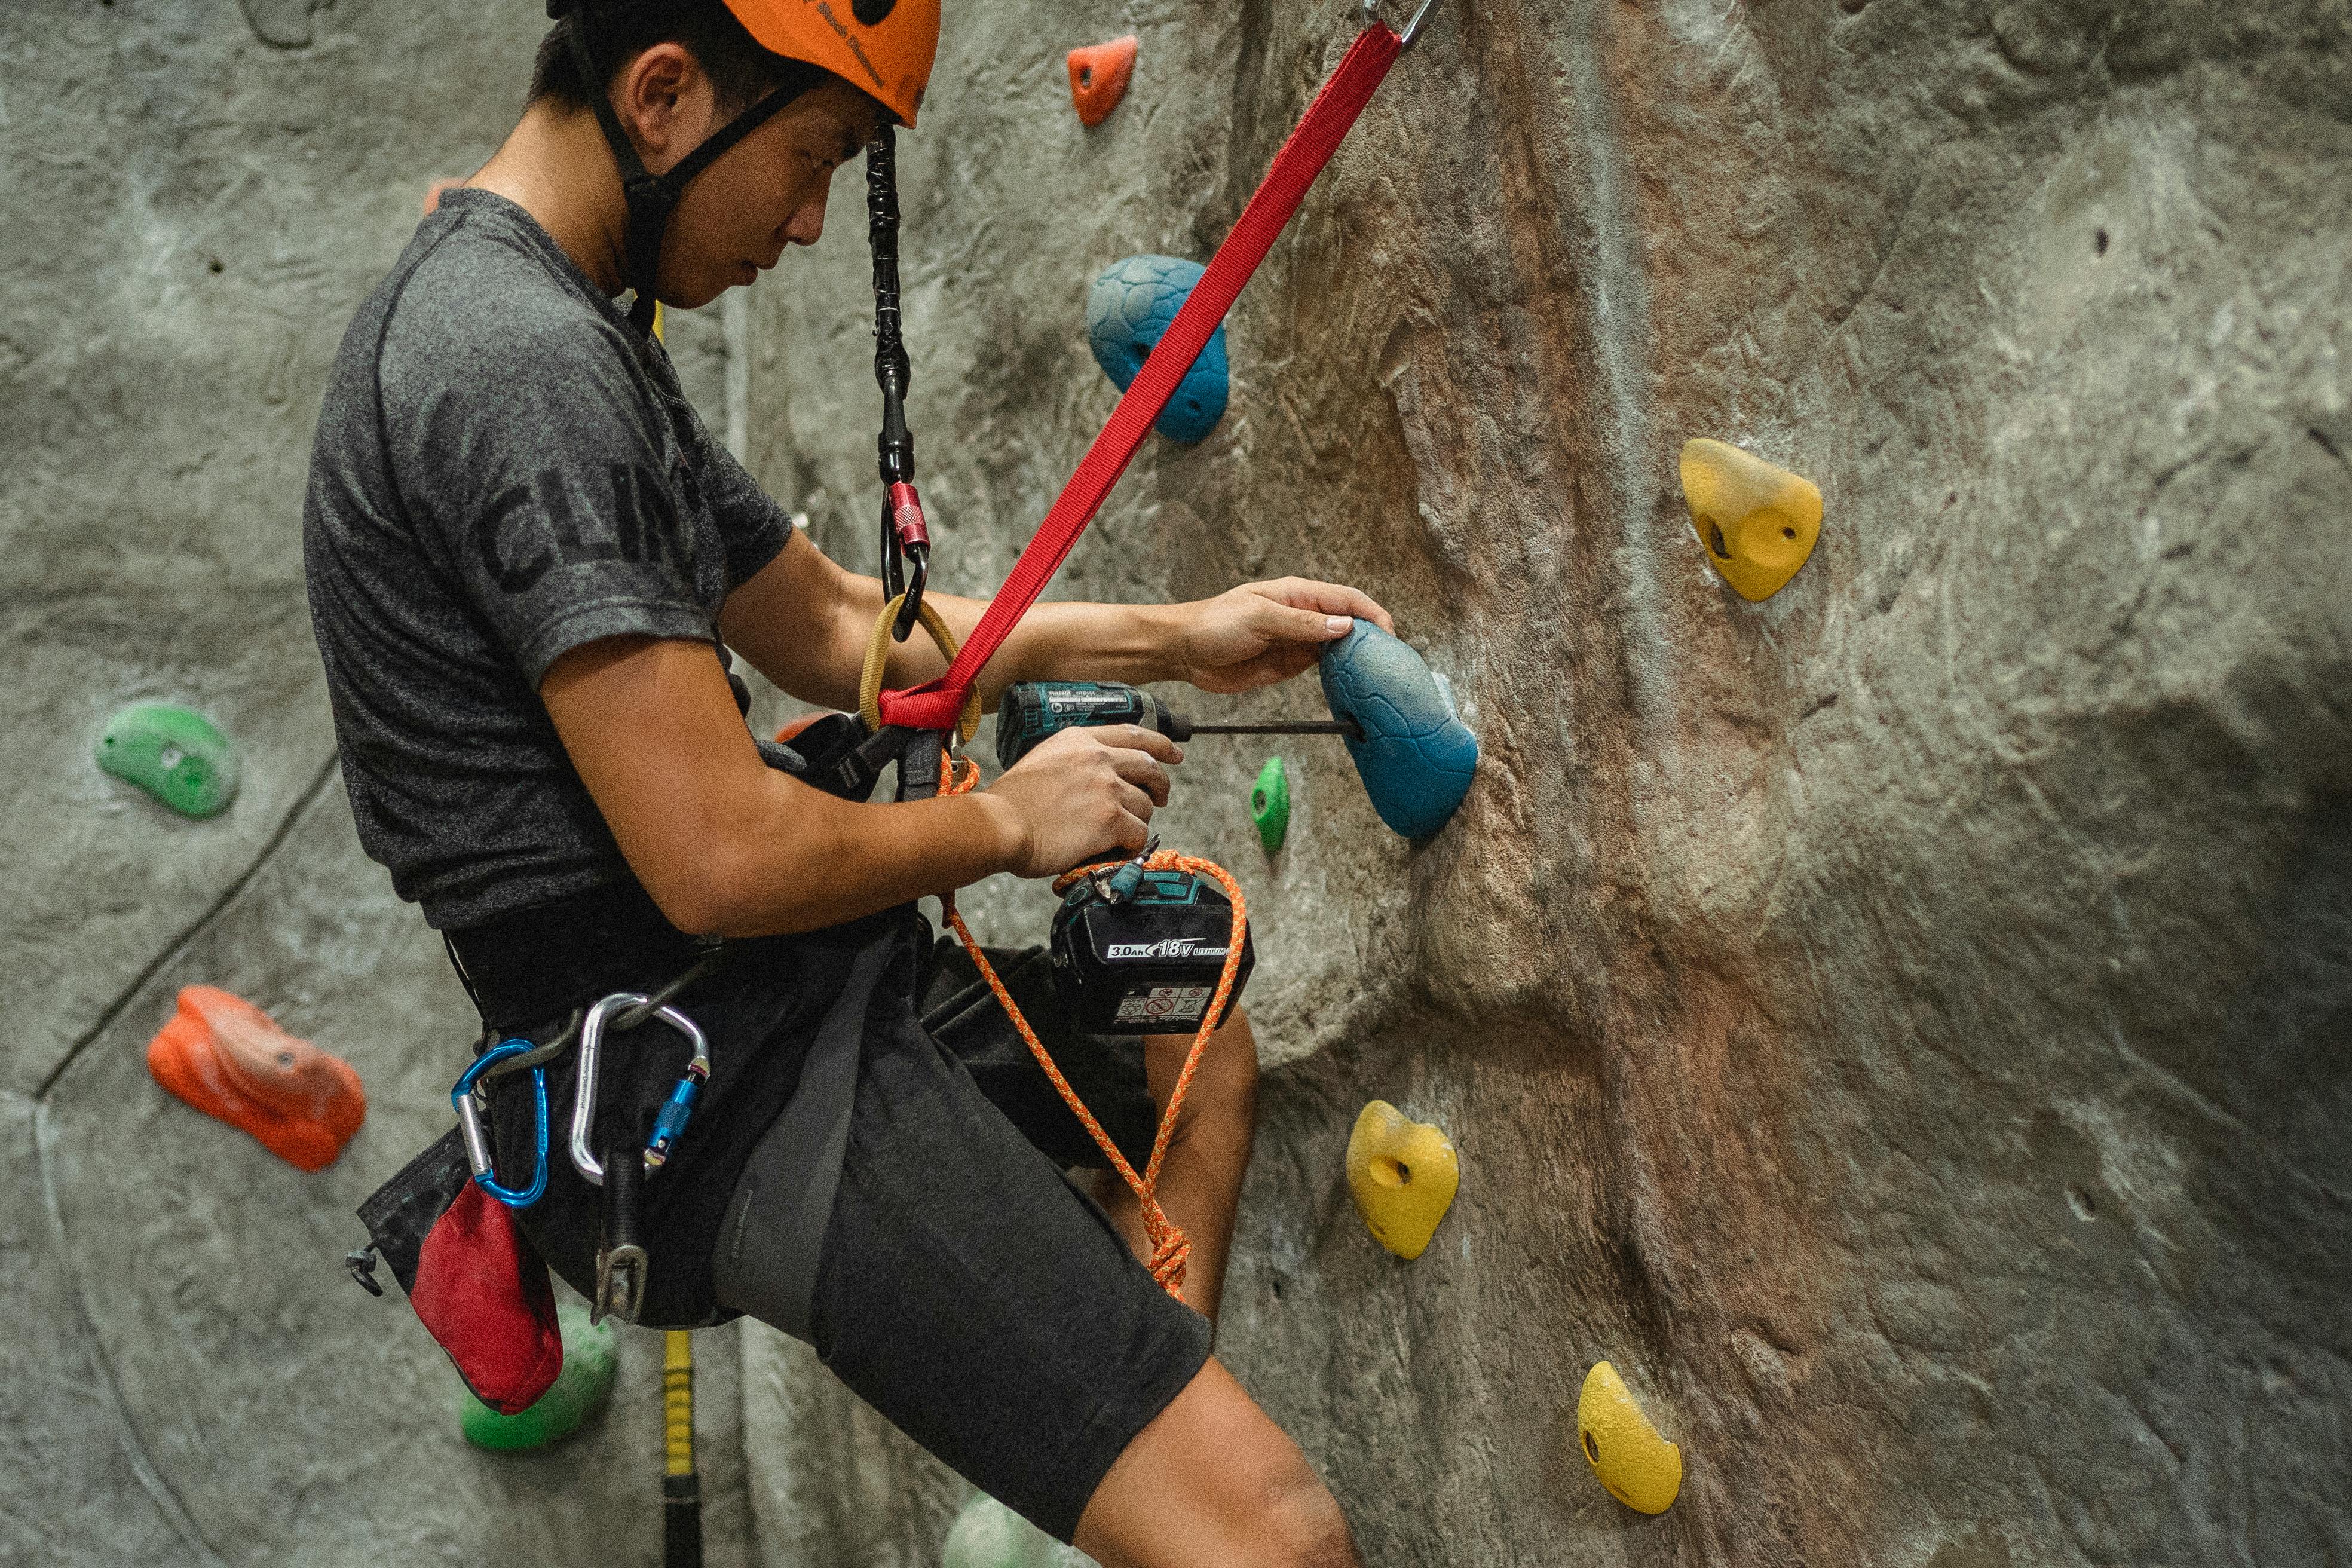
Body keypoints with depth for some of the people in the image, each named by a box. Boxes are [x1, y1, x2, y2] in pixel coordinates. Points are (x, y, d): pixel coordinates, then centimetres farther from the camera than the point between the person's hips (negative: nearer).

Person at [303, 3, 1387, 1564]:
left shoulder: (567, 331, 13)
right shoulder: (528, 363, -20)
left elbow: (831, 625, 22)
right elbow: (722, 854, -25)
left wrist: (1176, 636, 18)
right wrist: (1006, 821, -6)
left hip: (777, 1003, 11)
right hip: (721, 1088, -11)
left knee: (1198, 1054, 30)